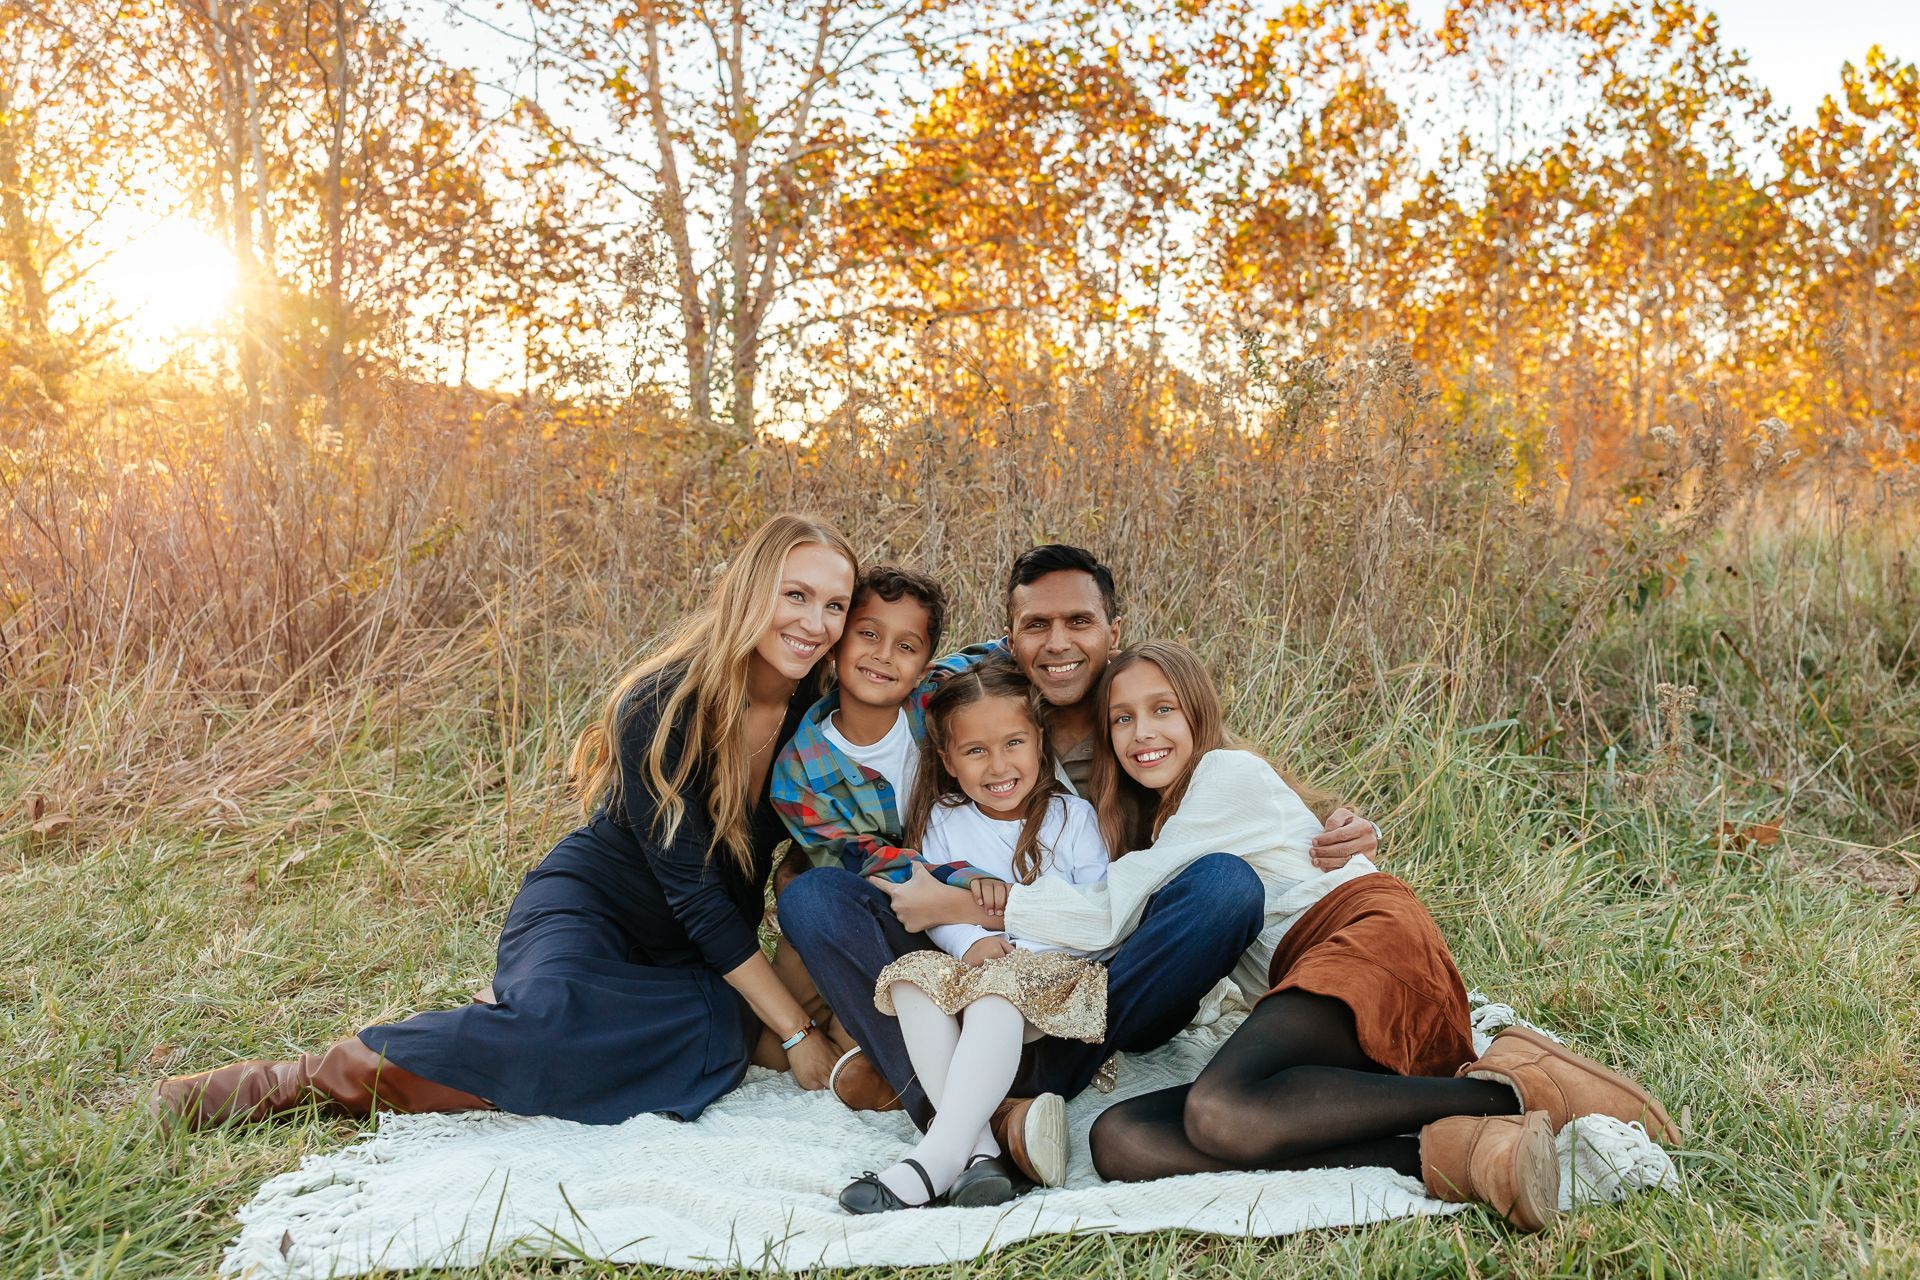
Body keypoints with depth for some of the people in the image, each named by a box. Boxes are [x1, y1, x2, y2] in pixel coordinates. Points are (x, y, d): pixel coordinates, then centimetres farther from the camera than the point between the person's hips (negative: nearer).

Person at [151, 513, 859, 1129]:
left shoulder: (817, 710, -6)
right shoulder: (662, 704, -21)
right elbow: (693, 891, -22)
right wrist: (795, 1030, -22)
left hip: (692, 956, 5)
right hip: (588, 902, -5)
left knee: (721, 1033, -31)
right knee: (554, 1012, -39)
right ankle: (309, 1075, -19)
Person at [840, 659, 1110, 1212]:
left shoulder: (1073, 816, 4)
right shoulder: (942, 821, 9)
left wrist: (1018, 947, -16)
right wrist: (973, 942, -20)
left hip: (1051, 983, -3)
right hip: (967, 972, 3)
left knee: (999, 983, -35)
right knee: (915, 974, -28)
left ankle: (939, 1153, -42)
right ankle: (977, 1147, -37)